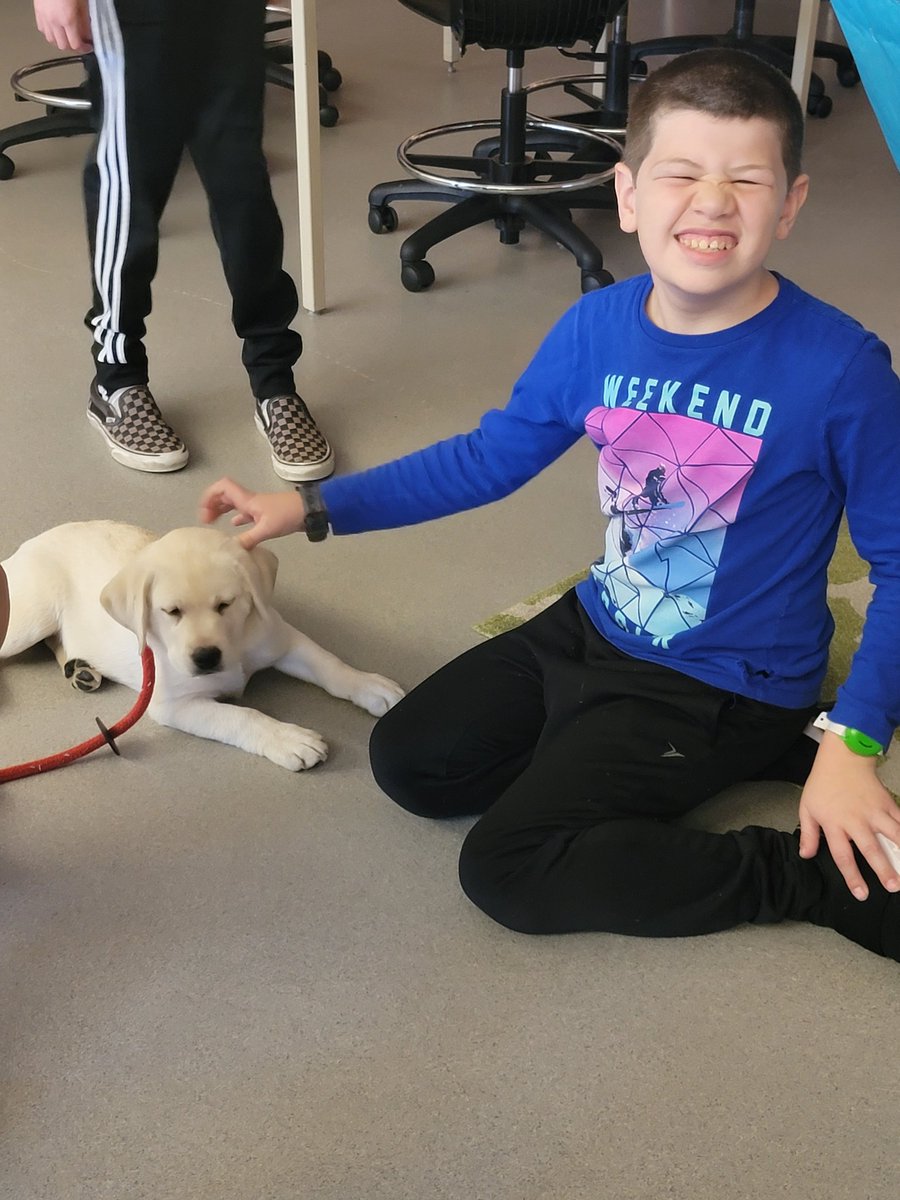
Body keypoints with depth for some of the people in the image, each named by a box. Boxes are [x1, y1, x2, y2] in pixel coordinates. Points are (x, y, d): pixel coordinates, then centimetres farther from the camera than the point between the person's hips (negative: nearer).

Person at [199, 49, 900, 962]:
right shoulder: (598, 328, -9)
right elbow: (487, 457, 5)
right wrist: (311, 508, 3)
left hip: (720, 689, -6)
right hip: (594, 629, 6)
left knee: (507, 867, -17)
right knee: (411, 763, 8)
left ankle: (822, 876, -7)